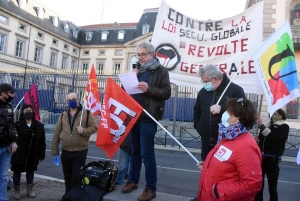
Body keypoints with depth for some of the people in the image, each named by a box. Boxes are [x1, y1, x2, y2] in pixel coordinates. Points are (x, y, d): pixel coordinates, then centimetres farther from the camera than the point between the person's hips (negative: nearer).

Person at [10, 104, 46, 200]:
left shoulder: (39, 125, -3)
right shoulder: (17, 125, -12)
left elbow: (42, 141, -1)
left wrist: (41, 155, 0)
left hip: (32, 154, 3)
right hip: (19, 153, -2)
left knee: (30, 171, 16)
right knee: (17, 171, 11)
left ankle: (29, 189, 32)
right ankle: (16, 190, 29)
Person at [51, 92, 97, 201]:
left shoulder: (86, 113, -3)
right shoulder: (63, 115, 8)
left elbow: (94, 127, -3)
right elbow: (57, 133, 8)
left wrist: (84, 130, -23)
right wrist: (54, 149, 5)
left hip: (80, 151, -4)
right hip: (65, 151, 4)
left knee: (77, 176, 2)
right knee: (67, 175, 18)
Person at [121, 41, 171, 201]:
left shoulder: (161, 71, -1)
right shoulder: (137, 70, 16)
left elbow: (166, 92, -9)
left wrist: (149, 89, -22)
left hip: (148, 117, -6)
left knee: (147, 153, -2)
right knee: (134, 151, 16)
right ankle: (133, 180, 30)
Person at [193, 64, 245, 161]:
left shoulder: (235, 90, -8)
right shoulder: (203, 91, 11)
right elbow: (197, 110, 26)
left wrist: (222, 108, -23)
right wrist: (198, 126, 15)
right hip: (207, 141, 6)